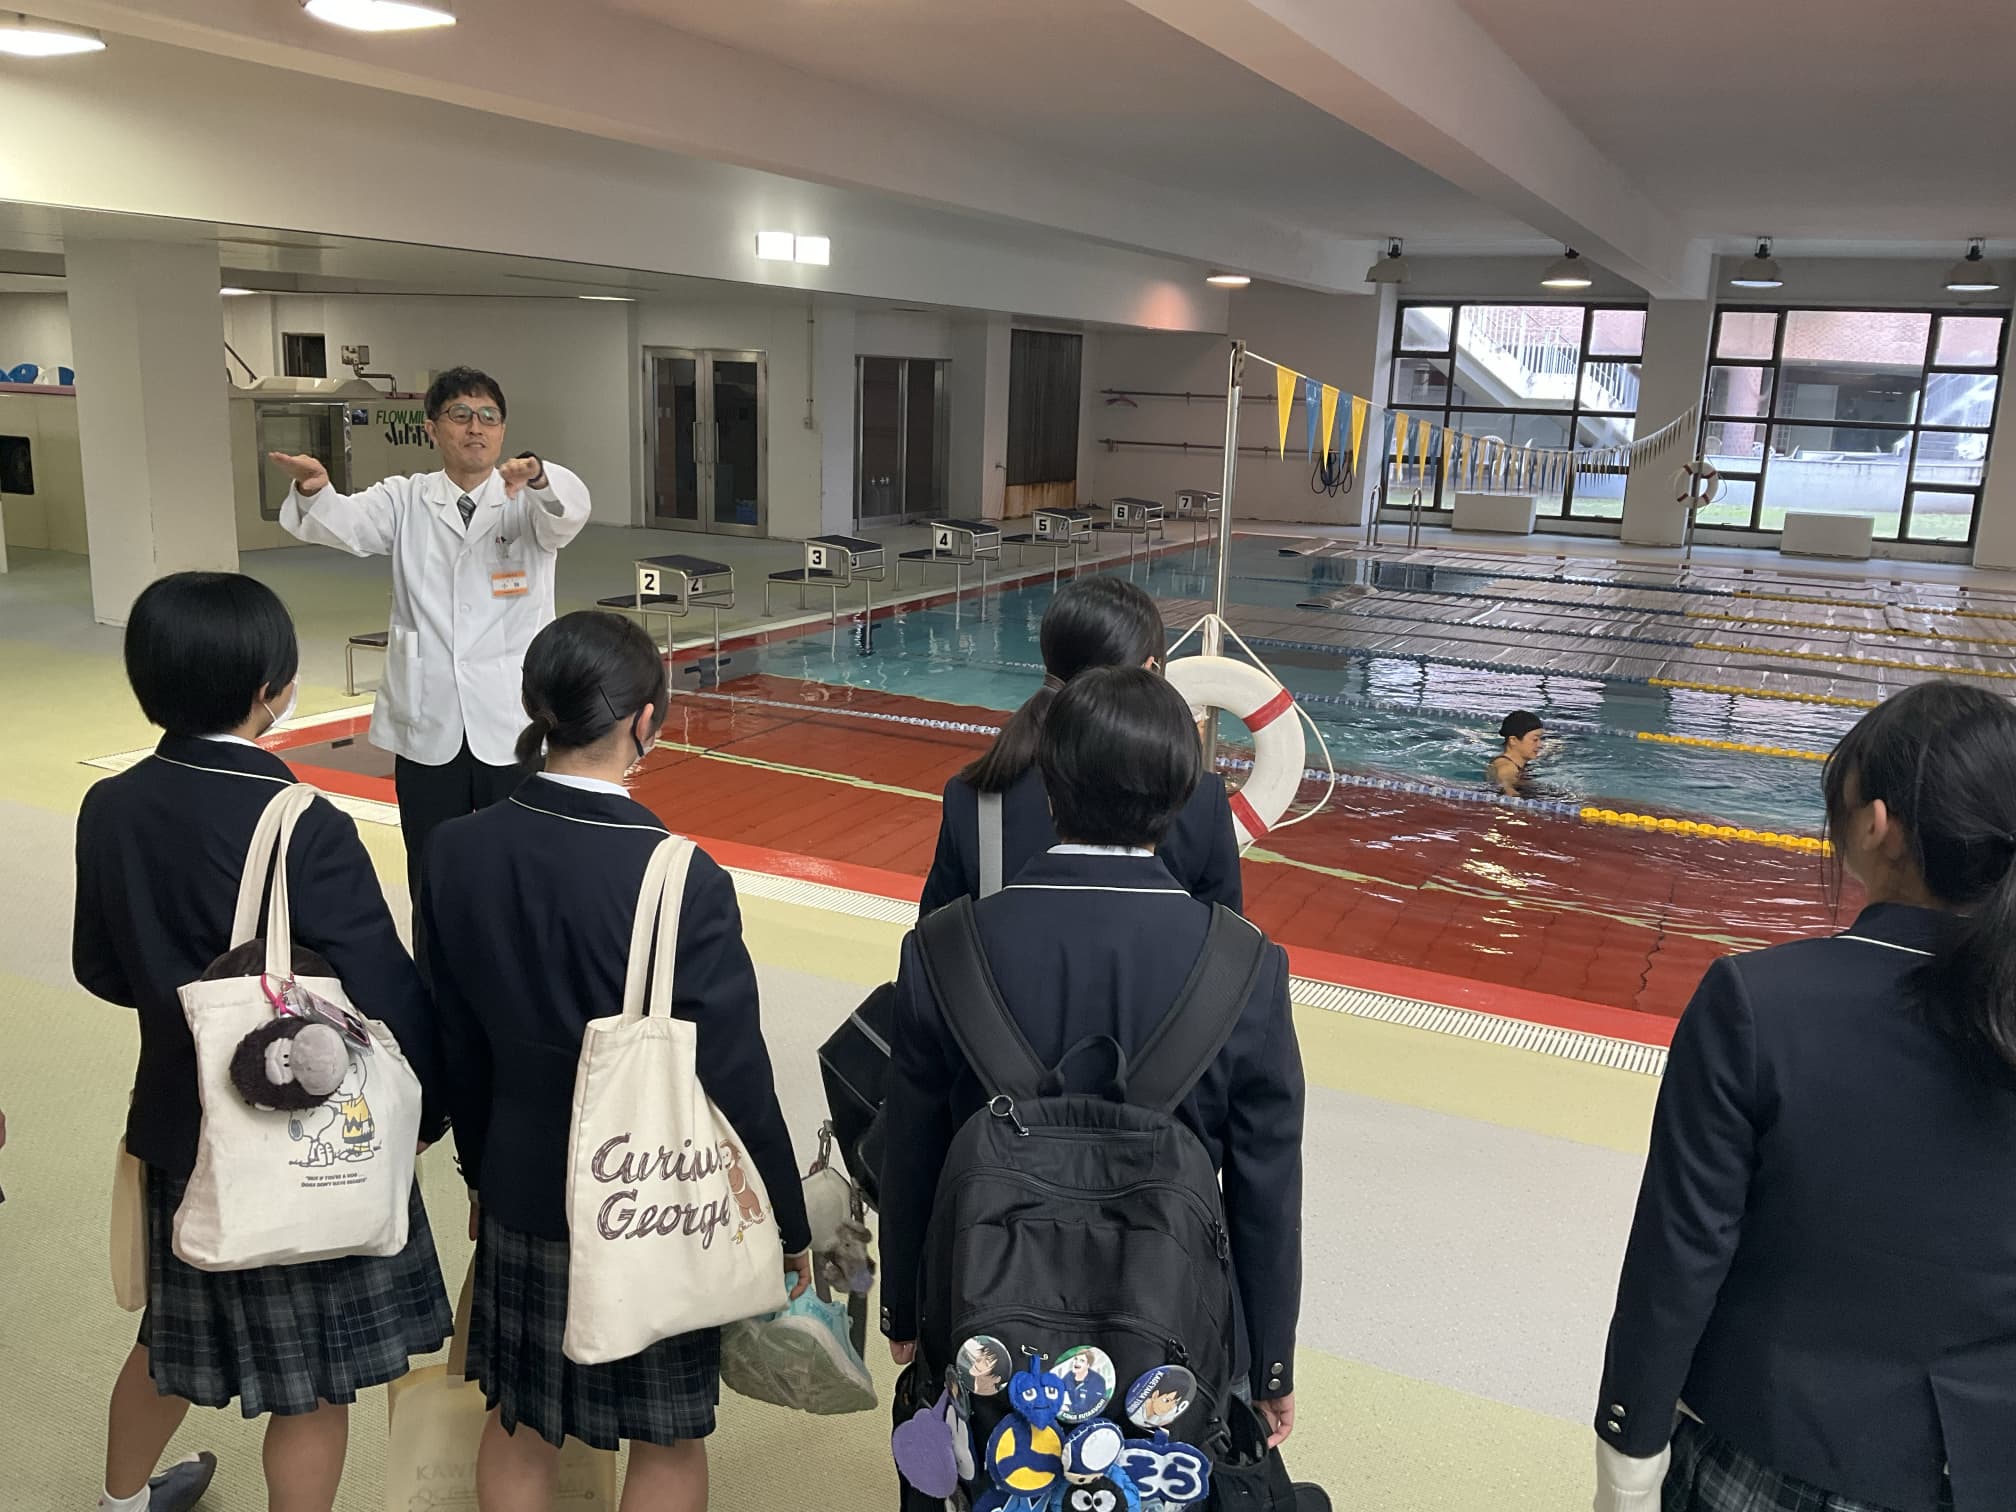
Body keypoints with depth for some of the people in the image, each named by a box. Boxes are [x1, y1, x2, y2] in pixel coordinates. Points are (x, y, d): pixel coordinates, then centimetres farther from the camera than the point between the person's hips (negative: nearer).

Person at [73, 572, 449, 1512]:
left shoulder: (110, 809, -6)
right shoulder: (307, 830, -25)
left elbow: (101, 969, 7)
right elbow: (386, 999, -22)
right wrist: (424, 1112, -5)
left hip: (179, 1125, 7)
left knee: (172, 1335, 30)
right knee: (313, 1381, 12)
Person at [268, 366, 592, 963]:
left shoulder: (530, 501, 2)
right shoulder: (406, 500, 8)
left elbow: (570, 509, -20)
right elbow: (347, 522, -9)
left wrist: (537, 476, -43)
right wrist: (314, 490, -33)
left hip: (511, 722, -2)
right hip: (427, 722, 2)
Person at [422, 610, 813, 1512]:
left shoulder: (460, 851, -11)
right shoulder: (682, 881, -26)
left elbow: (458, 1041, 1)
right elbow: (736, 1082, -18)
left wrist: (482, 1169, 17)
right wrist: (788, 1227, -4)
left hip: (524, 1191, 5)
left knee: (517, 1427, 24)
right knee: (669, 1439, 18)